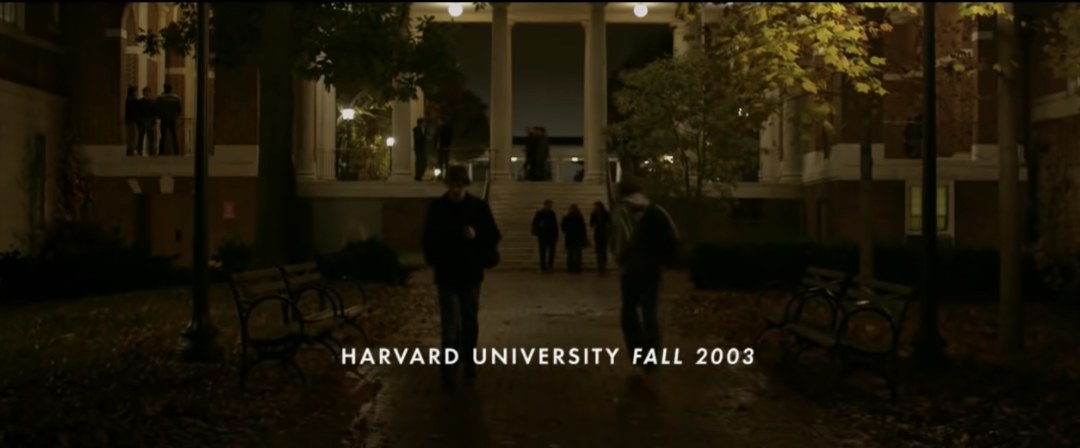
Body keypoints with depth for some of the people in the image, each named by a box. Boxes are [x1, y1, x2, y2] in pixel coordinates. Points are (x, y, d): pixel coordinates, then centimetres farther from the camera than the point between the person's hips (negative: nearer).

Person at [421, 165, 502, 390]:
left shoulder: (479, 206, -4)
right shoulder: (437, 207, -2)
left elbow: (493, 237, -3)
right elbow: (428, 237, 9)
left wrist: (476, 236, -21)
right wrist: (433, 259, -2)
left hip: (471, 274, 1)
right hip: (446, 275, -1)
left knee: (470, 322, 15)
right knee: (450, 326, -5)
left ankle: (468, 361, 32)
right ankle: (449, 371, -1)